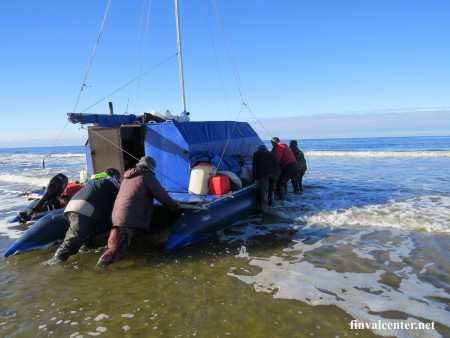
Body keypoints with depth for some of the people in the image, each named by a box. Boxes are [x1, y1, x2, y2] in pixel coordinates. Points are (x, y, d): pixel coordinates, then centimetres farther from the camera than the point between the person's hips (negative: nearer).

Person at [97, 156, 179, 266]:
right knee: (119, 250, -10)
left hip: (116, 215, 8)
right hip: (130, 218, -8)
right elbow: (162, 195, 1)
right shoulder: (148, 176, -2)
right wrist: (174, 204, 19)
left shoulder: (127, 177, 22)